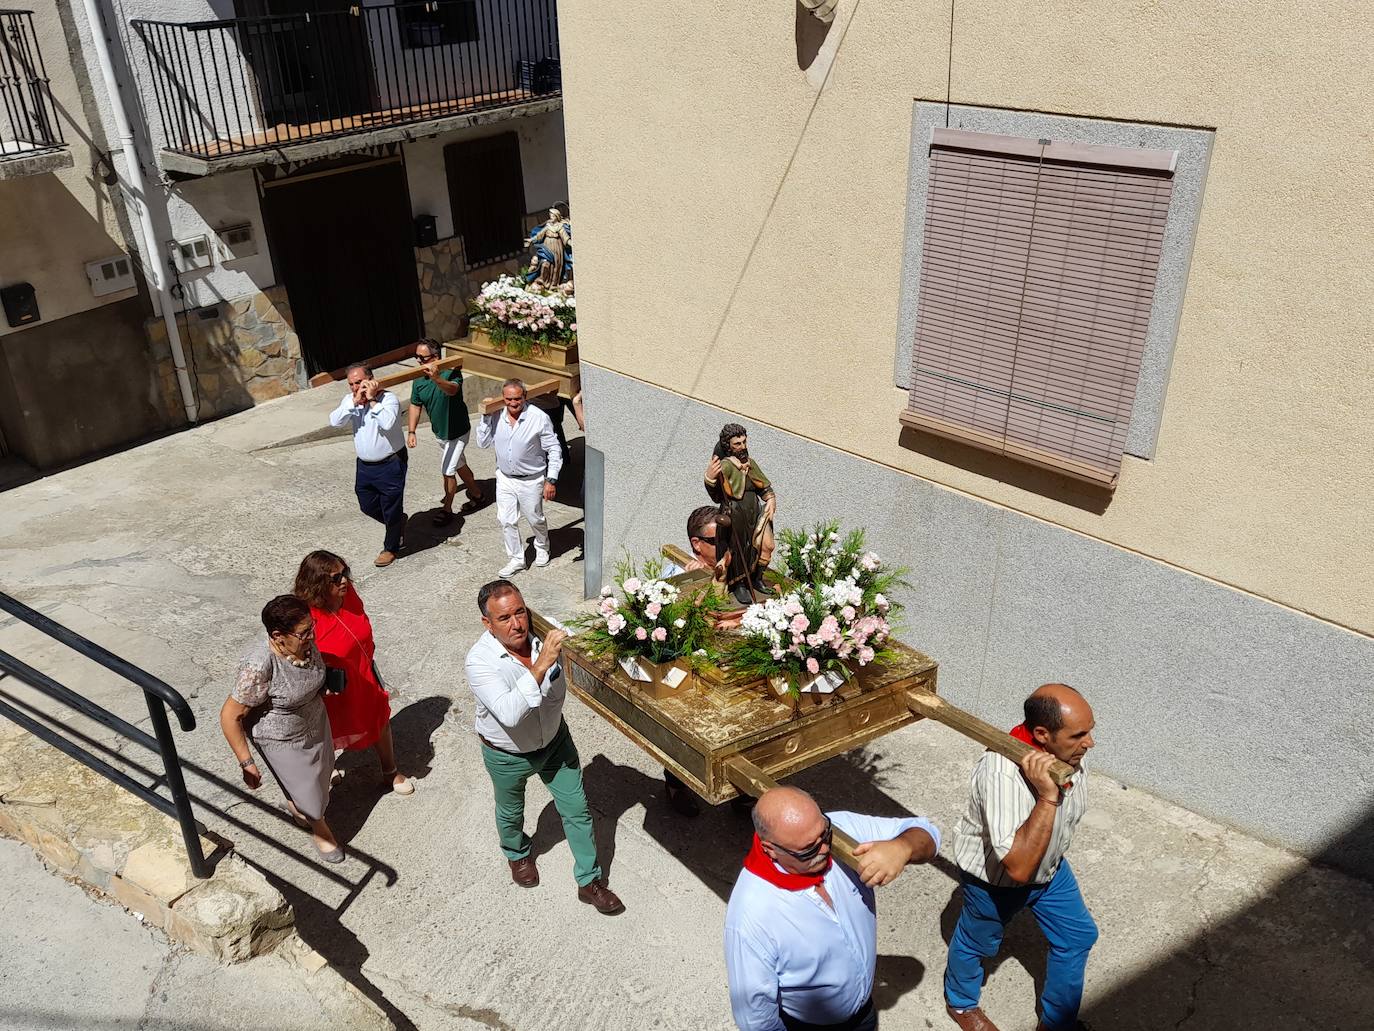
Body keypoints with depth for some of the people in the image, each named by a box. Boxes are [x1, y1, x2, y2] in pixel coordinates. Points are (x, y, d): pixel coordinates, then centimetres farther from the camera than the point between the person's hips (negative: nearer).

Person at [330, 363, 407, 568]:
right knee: (367, 506, 19)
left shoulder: (388, 398, -17)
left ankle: (391, 547, 28)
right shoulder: (349, 400, 1)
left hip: (390, 464, -6)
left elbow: (387, 423, -35)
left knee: (391, 509, 7)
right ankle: (399, 523, 44)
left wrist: (372, 400, -27)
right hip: (365, 465, 7)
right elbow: (334, 421, -15)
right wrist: (355, 401, -21)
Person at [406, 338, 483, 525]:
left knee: (447, 471, -3)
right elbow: (415, 405, 3)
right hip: (441, 432, 7)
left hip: (457, 431, -7)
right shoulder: (419, 380, -8)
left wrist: (436, 378, -70)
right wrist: (411, 431, -4)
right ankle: (476, 494, 44)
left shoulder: (451, 372, -28)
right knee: (459, 466, 23)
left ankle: (447, 510, 14)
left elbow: (452, 389, -50)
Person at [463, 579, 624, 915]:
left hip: (554, 740, 3)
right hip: (507, 755, -2)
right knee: (511, 812, 25)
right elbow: (509, 714, -47)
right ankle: (517, 854, 58)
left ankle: (589, 881, 32)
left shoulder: (543, 638, -23)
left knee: (577, 809, 11)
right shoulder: (479, 662, -34)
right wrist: (541, 665, -53)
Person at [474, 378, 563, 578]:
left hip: (531, 480, -3)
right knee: (506, 520, 9)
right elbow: (483, 443, -2)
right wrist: (486, 417, -13)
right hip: (505, 478, 3)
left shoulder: (539, 418, -20)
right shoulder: (496, 416, -9)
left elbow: (553, 450, -13)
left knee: (535, 519, 15)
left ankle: (542, 548, 45)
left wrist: (551, 480, -16)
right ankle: (516, 559, 27)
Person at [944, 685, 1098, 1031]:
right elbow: (1019, 867, -45)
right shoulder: (1001, 774, -44)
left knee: (1078, 936, 20)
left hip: (1050, 867, 6)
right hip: (994, 879, -6)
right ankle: (961, 1003, 52)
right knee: (977, 943, 21)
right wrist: (1047, 797, -50)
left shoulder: (1069, 752, -20)